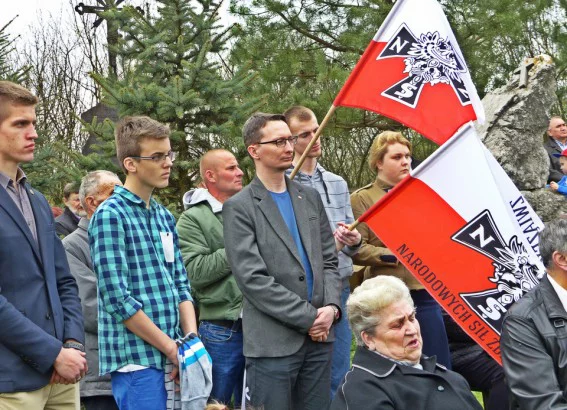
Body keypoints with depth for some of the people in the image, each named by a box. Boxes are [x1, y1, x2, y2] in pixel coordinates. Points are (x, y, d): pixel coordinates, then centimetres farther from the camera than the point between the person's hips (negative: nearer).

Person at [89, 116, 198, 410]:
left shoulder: (164, 217, 14)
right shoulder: (111, 215, -9)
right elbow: (117, 299, -16)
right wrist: (171, 348, -13)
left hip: (174, 354, 7)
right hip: (136, 360, -7)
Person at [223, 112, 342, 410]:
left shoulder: (310, 198, 14)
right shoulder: (239, 208, -4)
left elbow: (329, 261, 14)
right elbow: (253, 279, -12)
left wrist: (331, 307, -4)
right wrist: (308, 317, -13)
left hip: (319, 336, 5)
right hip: (273, 343, -5)